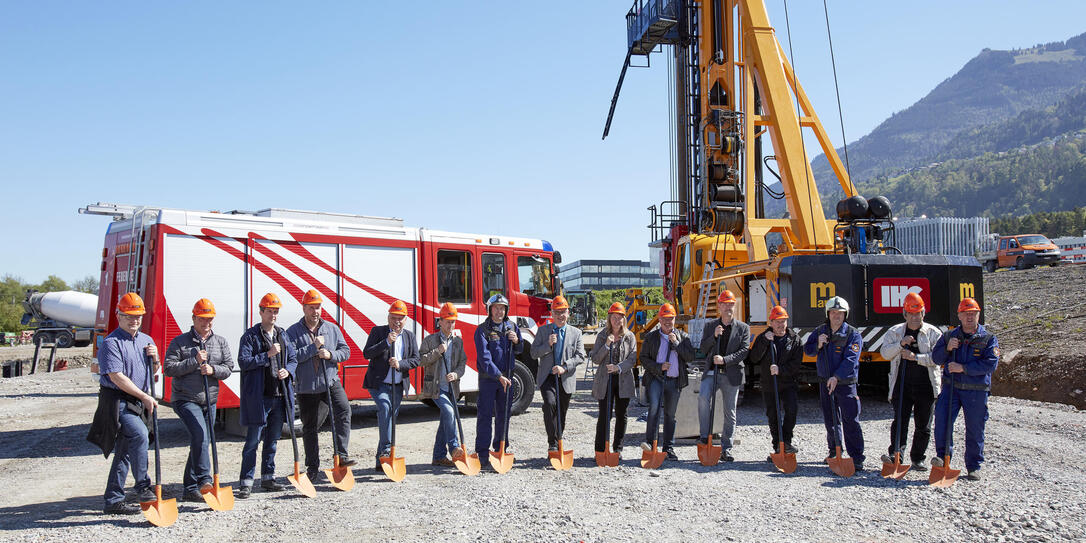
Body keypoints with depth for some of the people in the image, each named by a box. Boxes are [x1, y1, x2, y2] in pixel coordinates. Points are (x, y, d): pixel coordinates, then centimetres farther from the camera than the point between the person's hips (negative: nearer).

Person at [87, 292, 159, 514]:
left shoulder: (146, 340, 14)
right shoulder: (111, 343, -10)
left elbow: (153, 373, 22)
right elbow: (117, 377, -17)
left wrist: (155, 359, -1)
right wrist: (145, 396, -15)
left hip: (137, 404, 8)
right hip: (117, 401, -7)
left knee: (124, 452, 10)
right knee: (139, 435, -26)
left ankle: (113, 500, 17)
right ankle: (142, 486, -14)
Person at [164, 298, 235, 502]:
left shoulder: (221, 342, 11)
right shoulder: (179, 342, 1)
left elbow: (228, 368, 8)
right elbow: (169, 368, -7)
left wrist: (213, 370, -11)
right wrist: (194, 361, -14)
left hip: (209, 401, 5)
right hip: (185, 399, -5)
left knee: (201, 443, 9)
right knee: (200, 434, -24)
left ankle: (190, 489, 21)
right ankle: (204, 480, -23)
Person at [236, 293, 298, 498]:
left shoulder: (282, 336, 13)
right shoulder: (250, 336, -3)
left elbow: (293, 358, 17)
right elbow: (243, 362, -12)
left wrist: (288, 371, -3)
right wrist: (268, 355, -18)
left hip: (279, 396, 6)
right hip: (258, 396, -5)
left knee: (272, 440, 13)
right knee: (253, 440, -3)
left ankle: (267, 478, 23)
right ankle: (246, 482, 3)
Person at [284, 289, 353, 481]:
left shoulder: (332, 329, 7)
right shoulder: (293, 332, -2)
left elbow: (345, 351, 6)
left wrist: (330, 355, -12)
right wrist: (314, 347, -17)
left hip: (331, 382, 1)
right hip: (306, 387, -1)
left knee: (343, 410, -24)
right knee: (309, 428, 8)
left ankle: (341, 453, -19)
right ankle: (312, 468, 19)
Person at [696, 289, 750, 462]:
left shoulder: (743, 328, 6)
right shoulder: (710, 326, 11)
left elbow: (744, 351, -5)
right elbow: (702, 350, 6)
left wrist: (725, 360, -18)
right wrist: (714, 336, -10)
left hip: (732, 375, 0)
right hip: (711, 372, 0)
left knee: (730, 412, 4)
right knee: (703, 397, -26)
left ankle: (726, 449, 13)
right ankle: (705, 435, -15)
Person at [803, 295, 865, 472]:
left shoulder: (853, 335, -8)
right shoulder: (820, 331, 7)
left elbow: (850, 359, -18)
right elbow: (807, 350, 9)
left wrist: (836, 377, -28)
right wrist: (818, 345, -12)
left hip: (846, 383, -5)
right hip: (825, 382, 5)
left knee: (850, 421, -9)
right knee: (829, 420, 15)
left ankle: (857, 459, -5)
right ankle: (834, 451, 30)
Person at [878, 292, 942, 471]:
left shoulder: (933, 333, 2)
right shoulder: (895, 332, 8)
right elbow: (885, 352, -3)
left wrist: (915, 357, -19)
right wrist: (901, 344, -17)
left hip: (926, 386, 0)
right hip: (902, 385, 0)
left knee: (923, 425, 8)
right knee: (900, 421, -10)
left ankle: (918, 458, 18)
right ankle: (896, 454, -14)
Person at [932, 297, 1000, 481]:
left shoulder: (989, 339, 2)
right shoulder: (949, 336, 10)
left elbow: (991, 364, -11)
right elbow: (936, 359, 10)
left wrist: (964, 368, -18)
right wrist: (947, 349, -10)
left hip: (976, 391, -1)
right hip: (951, 387, 2)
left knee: (975, 429, 6)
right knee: (942, 418, -17)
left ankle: (974, 467, 19)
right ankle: (943, 455, -8)